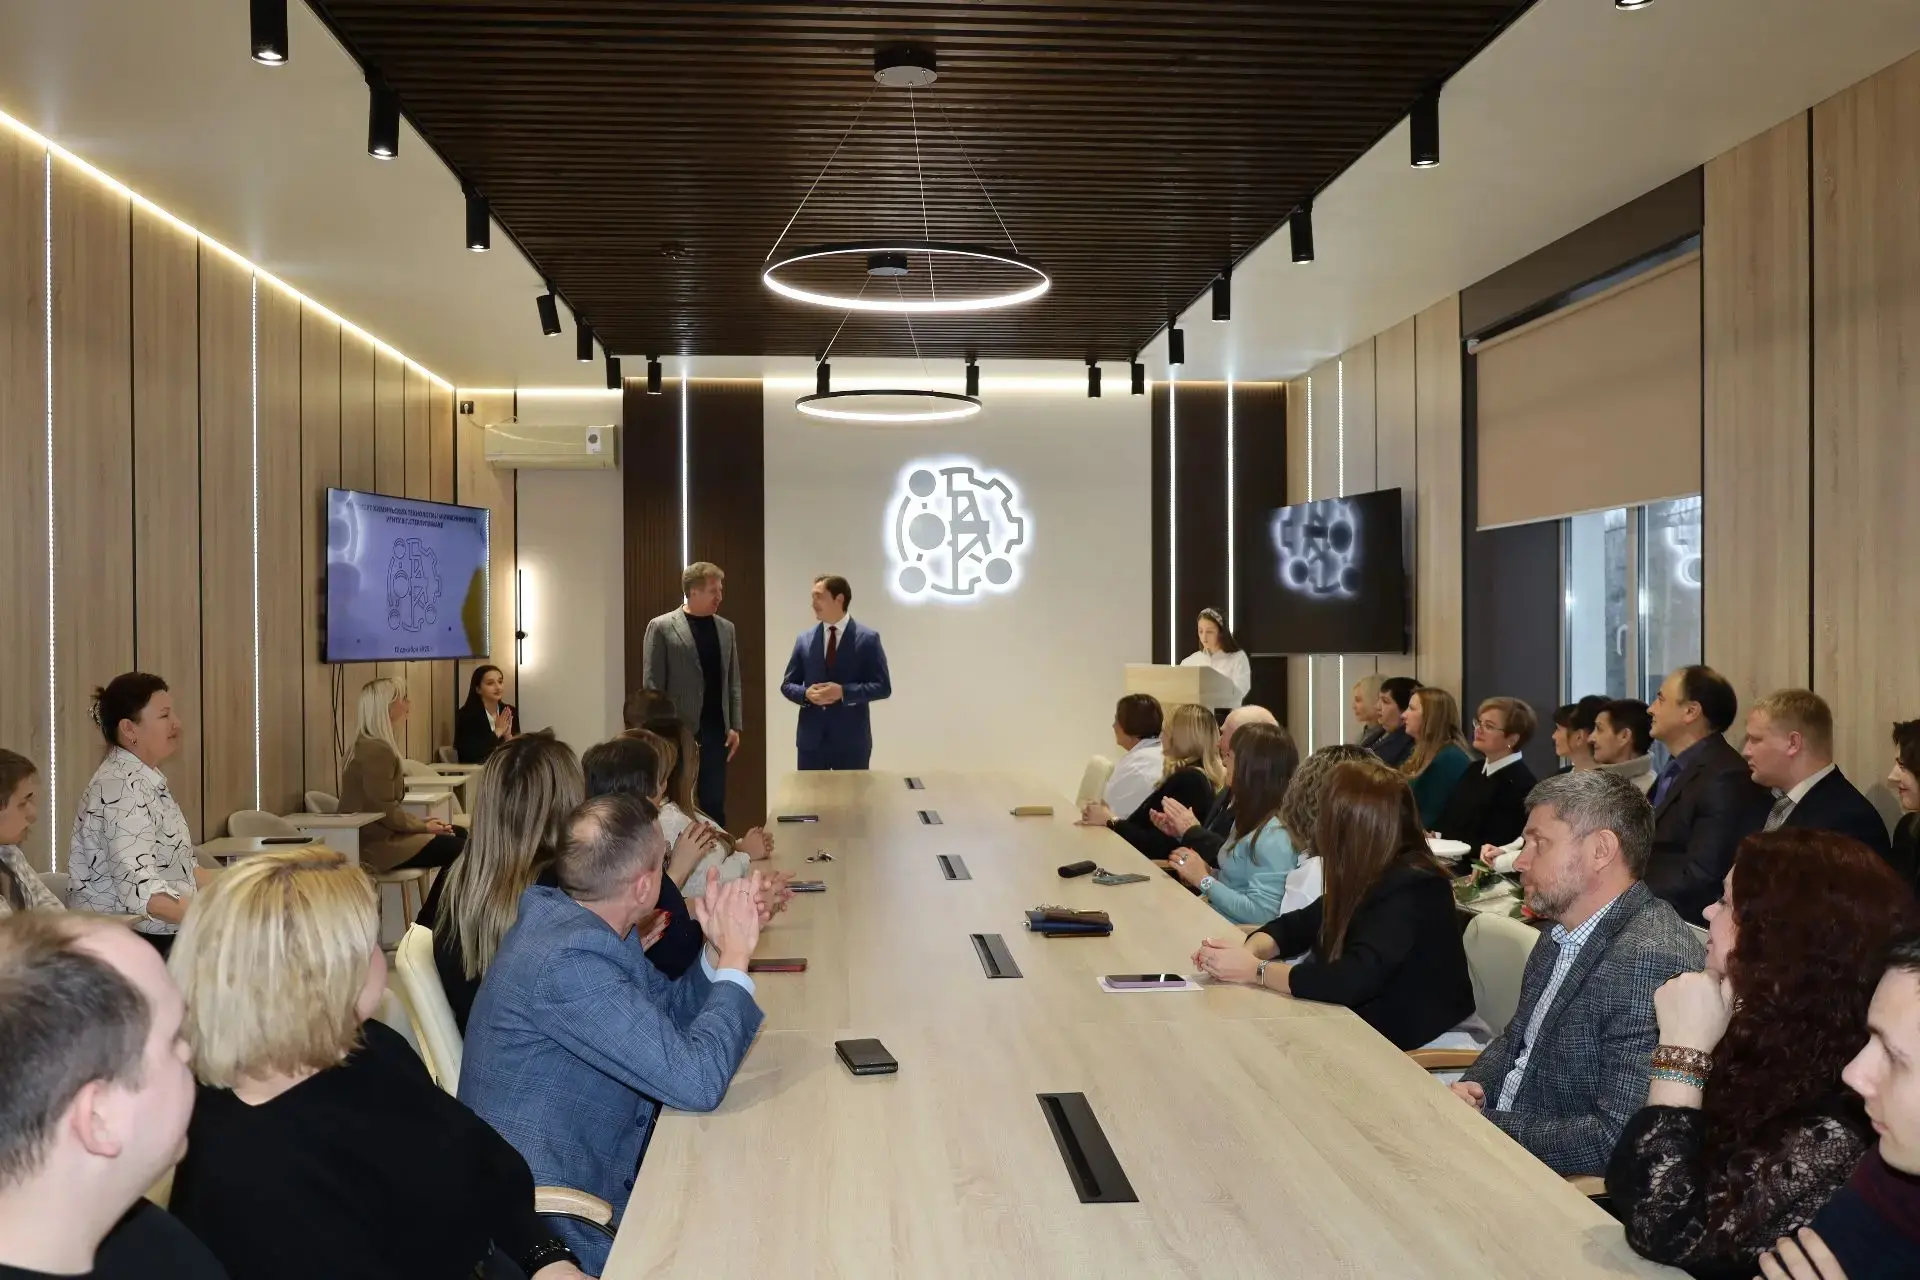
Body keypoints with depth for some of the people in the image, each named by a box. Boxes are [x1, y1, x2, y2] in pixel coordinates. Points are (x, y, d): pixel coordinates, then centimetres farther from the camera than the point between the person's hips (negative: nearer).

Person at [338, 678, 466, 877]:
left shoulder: (375, 746, 14)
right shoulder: (375, 750, -19)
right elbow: (386, 812, -20)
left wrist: (421, 822, 6)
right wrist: (424, 827, -10)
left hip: (381, 833, 11)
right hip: (375, 844, -11)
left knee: (460, 835, 13)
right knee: (459, 850, -12)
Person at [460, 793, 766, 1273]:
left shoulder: (573, 919, 0)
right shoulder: (567, 961, -28)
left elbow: (670, 1009, 12)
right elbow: (696, 1081, -29)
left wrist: (718, 952, -6)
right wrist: (736, 959, -18)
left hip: (596, 1171, 9)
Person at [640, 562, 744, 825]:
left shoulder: (726, 628, 11)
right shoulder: (661, 627, -4)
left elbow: (733, 681, 11)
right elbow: (653, 684, -6)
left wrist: (735, 725, 4)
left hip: (716, 730, 4)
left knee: (715, 804, 7)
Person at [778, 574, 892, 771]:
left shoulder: (867, 638, -2)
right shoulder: (804, 639, 8)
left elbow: (883, 686, -5)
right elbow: (787, 685, 12)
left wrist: (844, 692, -18)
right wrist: (806, 693, -11)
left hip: (851, 741, -3)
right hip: (811, 740, 3)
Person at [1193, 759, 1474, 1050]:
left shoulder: (1410, 891, -24)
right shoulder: (1370, 876, 0)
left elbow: (1351, 982, -33)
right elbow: (1299, 924, 8)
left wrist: (1254, 970, -25)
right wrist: (1248, 949, -13)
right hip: (1367, 1026, 7)